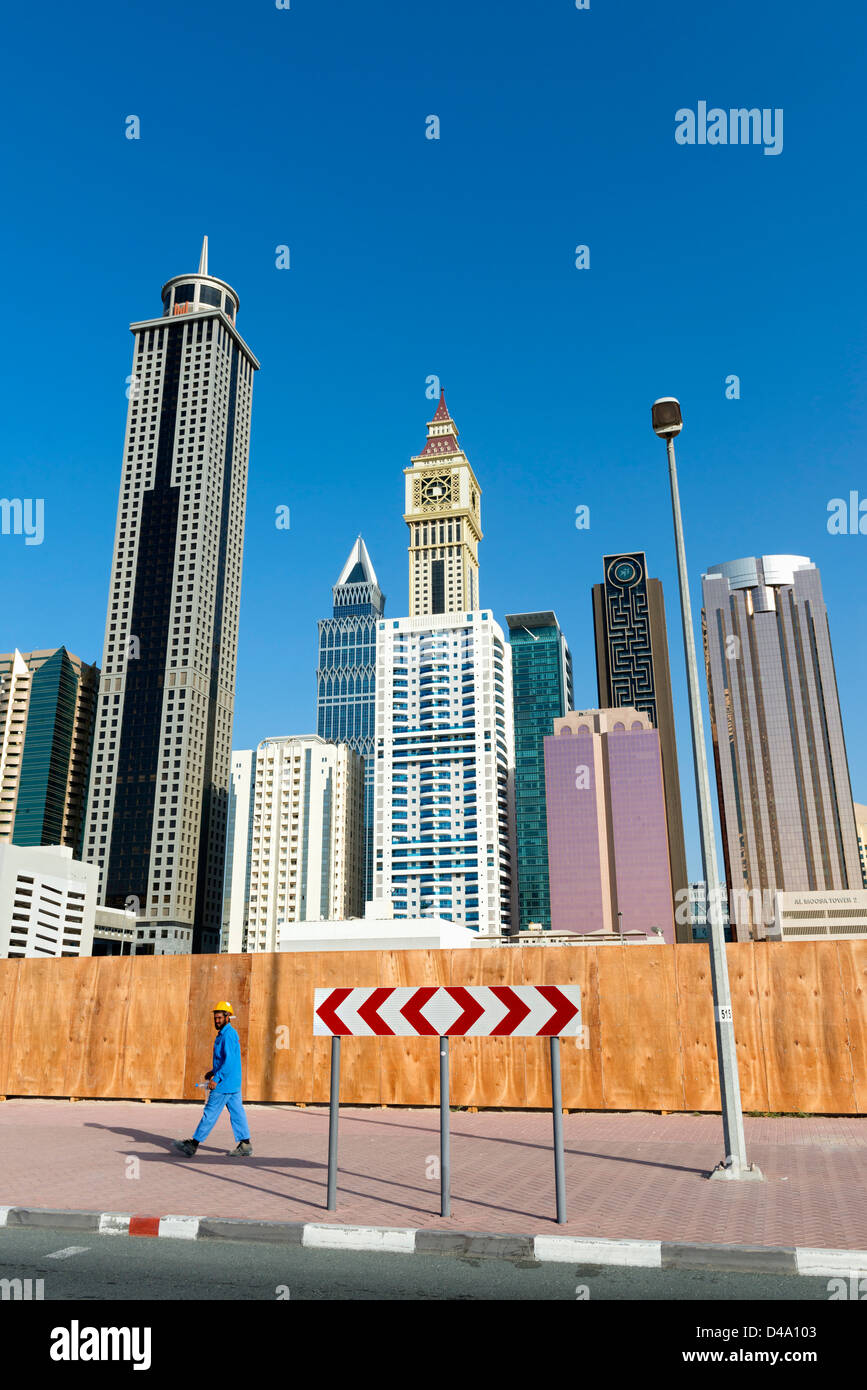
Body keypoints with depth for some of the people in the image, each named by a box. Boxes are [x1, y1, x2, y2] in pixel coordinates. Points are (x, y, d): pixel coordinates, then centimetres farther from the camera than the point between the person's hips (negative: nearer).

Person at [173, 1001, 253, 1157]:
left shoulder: (228, 1035, -16)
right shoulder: (228, 1033, 16)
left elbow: (230, 1061, -24)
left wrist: (216, 1079, -22)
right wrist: (213, 1072, 18)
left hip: (224, 1083, -10)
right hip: (233, 1083, 10)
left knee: (210, 1113, -2)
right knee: (236, 1112, 9)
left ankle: (193, 1145, 6)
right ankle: (245, 1146, 9)